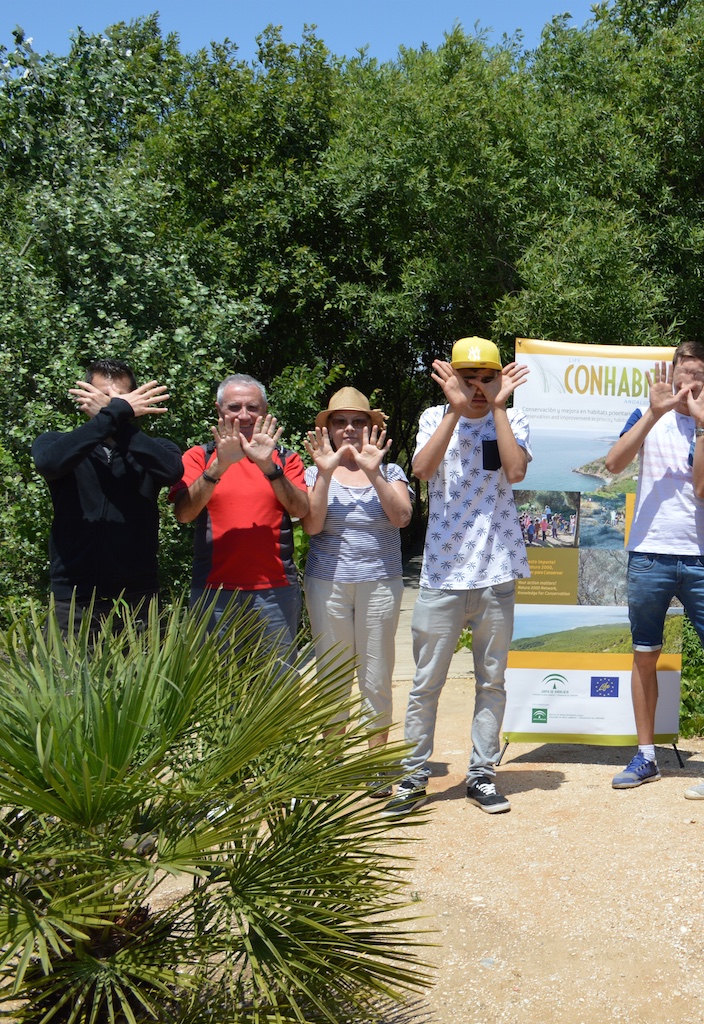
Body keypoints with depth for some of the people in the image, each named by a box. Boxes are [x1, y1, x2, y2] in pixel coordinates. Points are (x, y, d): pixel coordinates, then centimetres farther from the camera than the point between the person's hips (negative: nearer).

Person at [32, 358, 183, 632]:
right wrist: (115, 412, -18)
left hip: (137, 599, 0)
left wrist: (121, 424, -20)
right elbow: (50, 461, -18)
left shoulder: (153, 450, 6)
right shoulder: (55, 443, 6)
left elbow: (172, 470, -17)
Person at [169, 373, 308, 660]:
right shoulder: (199, 457, 7)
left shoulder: (285, 458, 9)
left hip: (276, 590, 1)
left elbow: (301, 510, -7)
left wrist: (269, 466, -20)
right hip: (213, 590, 0)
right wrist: (218, 466, -21)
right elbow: (183, 513, -9)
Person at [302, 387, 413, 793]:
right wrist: (326, 472, -13)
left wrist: (372, 471, -17)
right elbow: (311, 525, -7)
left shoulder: (390, 472, 8)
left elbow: (401, 517, -10)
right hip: (328, 583, 1)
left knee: (377, 678, 1)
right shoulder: (316, 473, 9)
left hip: (381, 582, 0)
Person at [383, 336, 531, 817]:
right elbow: (423, 469, -16)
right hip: (442, 572, -1)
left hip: (496, 572, 1)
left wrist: (497, 406, -14)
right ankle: (415, 774, 17)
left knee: (492, 681, 10)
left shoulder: (512, 420, 5)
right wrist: (456, 409, -18)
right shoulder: (435, 417, 4)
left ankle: (482, 773, 23)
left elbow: (516, 471, -16)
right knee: (426, 682, 4)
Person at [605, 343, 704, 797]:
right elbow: (614, 463, -11)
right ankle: (646, 756, 20)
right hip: (650, 555, 1)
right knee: (645, 656, 8)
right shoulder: (649, 416, 6)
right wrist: (656, 411, -16)